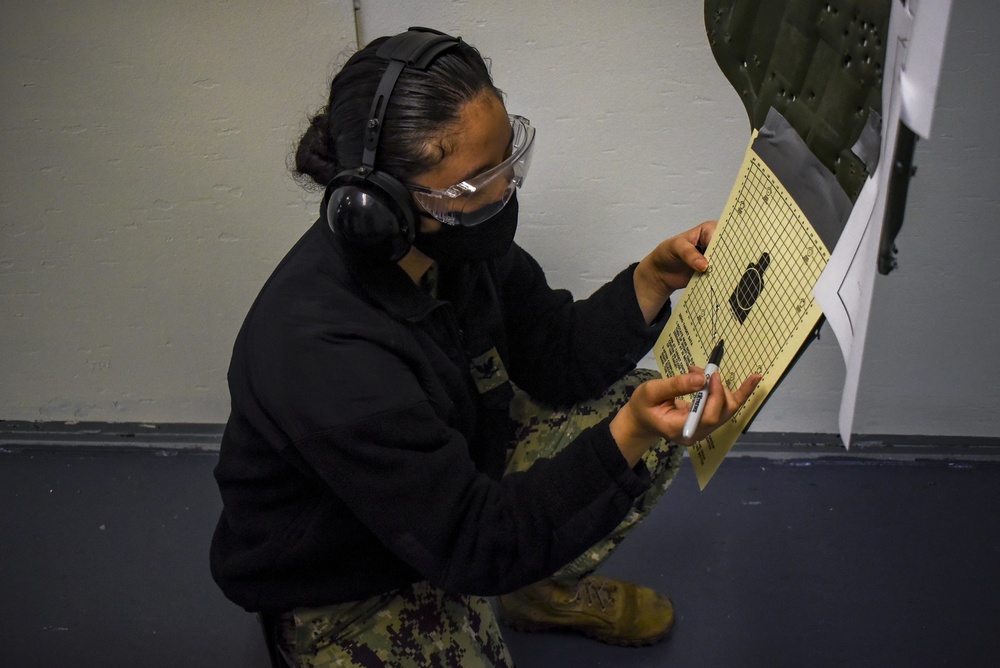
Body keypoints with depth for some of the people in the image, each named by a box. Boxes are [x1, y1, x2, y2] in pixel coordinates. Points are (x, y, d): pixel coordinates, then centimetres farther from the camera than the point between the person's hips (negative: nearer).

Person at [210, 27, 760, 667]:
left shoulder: (456, 238, -14)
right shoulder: (324, 355, -37)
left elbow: (557, 358, -2)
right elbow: (475, 545, -30)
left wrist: (656, 276, -15)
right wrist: (626, 439, -40)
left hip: (460, 468, 7)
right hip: (348, 594, -7)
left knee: (640, 411, 1)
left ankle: (543, 588, 19)